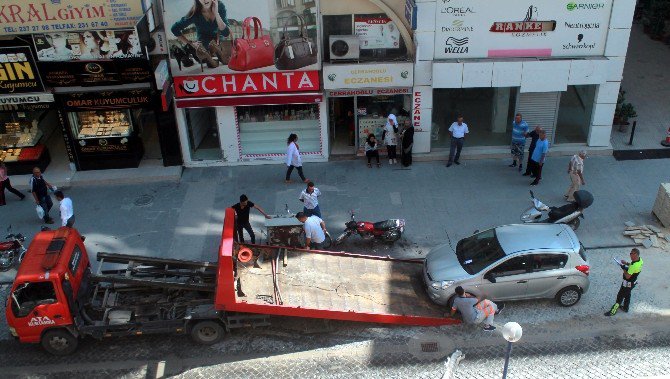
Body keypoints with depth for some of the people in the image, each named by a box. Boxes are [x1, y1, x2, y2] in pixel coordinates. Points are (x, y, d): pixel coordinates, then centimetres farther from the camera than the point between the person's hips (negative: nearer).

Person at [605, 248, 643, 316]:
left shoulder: (634, 266, -38)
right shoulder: (640, 260, -10)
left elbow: (627, 276, -31)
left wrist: (624, 268, -19)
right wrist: (626, 263, -1)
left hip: (628, 284, -9)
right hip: (633, 282, 9)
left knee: (620, 296, 5)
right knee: (627, 295, 29)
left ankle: (613, 311, 17)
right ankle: (625, 307, 49)